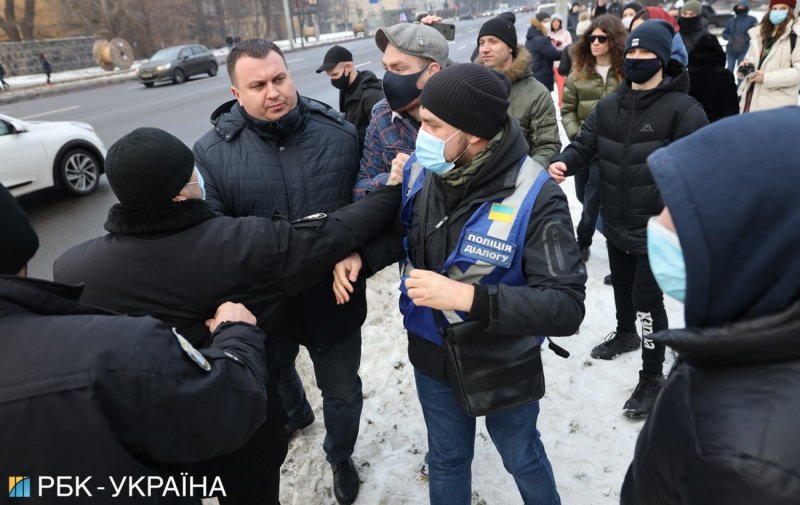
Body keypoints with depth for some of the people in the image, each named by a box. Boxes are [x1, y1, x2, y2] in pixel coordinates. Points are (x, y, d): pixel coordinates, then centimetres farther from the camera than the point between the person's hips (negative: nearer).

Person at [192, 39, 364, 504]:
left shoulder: (341, 134, -12)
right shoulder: (212, 152, -13)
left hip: (332, 296, -1)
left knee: (342, 391, 19)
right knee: (271, 377, 31)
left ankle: (341, 457, 51)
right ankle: (295, 414, 68)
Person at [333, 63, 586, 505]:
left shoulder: (534, 197, -28)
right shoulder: (420, 169, -12)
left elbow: (566, 307, -30)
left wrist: (467, 297, -39)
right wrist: (361, 256, -14)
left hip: (502, 366, -3)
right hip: (433, 356, 4)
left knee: (521, 458, 25)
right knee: (446, 459, 26)